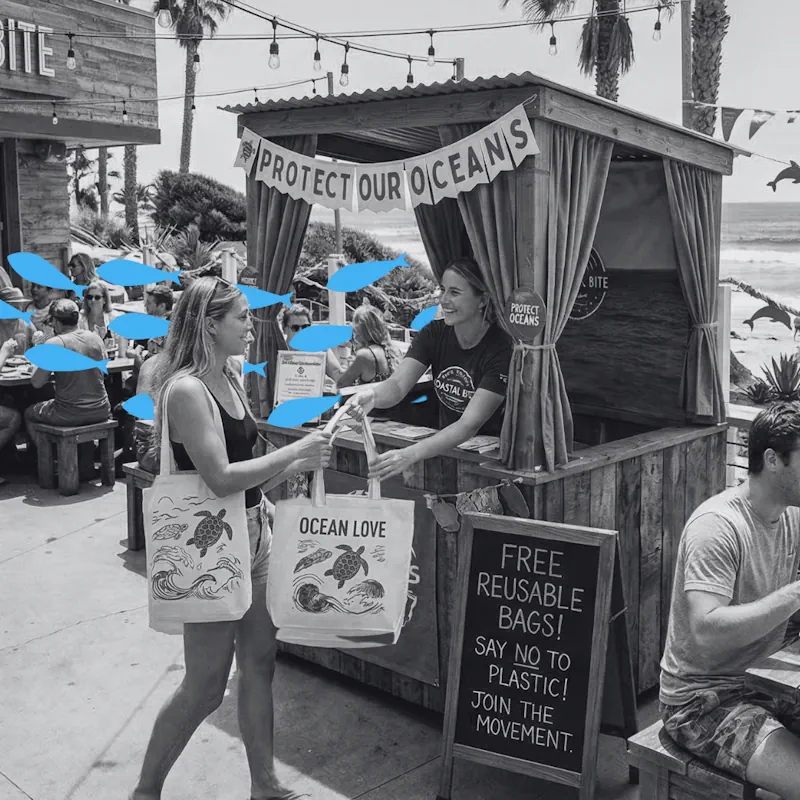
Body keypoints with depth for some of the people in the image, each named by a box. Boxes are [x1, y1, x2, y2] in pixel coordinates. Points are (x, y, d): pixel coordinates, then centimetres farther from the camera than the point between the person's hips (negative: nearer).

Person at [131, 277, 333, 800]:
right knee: (205, 687, 4)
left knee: (260, 664, 16)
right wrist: (296, 451, -19)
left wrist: (302, 463, 1)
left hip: (254, 535, 9)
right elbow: (221, 478, -25)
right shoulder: (186, 390, -19)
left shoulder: (231, 381, 8)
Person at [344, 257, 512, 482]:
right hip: (446, 446, 5)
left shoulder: (500, 348, -19)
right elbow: (397, 384, -15)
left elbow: (470, 424, -27)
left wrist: (410, 454, -41)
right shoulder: (434, 334, -3)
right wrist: (372, 395, -39)